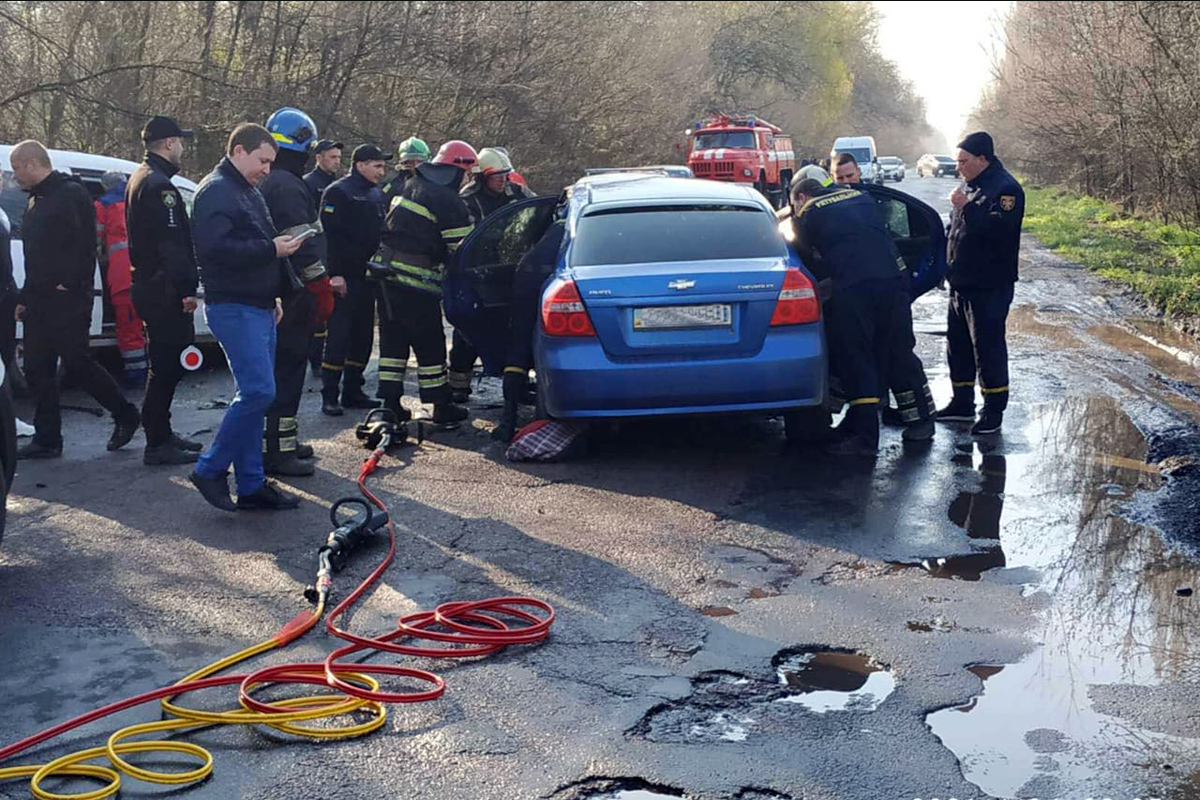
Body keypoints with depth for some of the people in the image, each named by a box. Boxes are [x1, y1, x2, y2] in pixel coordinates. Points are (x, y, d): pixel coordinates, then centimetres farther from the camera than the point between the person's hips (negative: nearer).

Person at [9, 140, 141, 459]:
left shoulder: (71, 193, -9)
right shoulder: (36, 200, 20)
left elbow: (84, 243, -17)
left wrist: (68, 283, -21)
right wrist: (25, 298, 20)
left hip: (67, 299, -9)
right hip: (40, 300, 9)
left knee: (77, 362, -6)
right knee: (38, 370, 7)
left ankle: (125, 415, 11)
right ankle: (47, 439, 13)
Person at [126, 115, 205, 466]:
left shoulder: (140, 179, 18)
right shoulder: (159, 185, -16)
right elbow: (171, 244, -23)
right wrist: (187, 287, -22)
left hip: (147, 284, 11)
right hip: (164, 289, -11)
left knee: (166, 364, 17)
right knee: (167, 366, -6)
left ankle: (161, 435, 26)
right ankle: (158, 444, -2)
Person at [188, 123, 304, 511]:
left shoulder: (249, 191, 21)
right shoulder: (215, 191, -11)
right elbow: (216, 248, -24)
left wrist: (274, 295, 23)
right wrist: (271, 250, -19)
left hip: (258, 307, 10)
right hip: (233, 308, -10)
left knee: (254, 394, 10)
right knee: (258, 391, -16)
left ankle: (252, 484, 14)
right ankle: (210, 470, -3)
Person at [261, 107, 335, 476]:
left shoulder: (264, 183, 18)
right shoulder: (287, 186, -16)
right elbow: (305, 245, -20)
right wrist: (323, 290, -16)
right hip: (291, 294, -11)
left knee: (281, 367, 18)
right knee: (286, 369, -7)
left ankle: (282, 440, 27)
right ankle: (275, 450, -5)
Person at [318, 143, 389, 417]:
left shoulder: (376, 194, 17)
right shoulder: (338, 192, -9)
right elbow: (330, 235, -16)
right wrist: (335, 273, -21)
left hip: (368, 277, 8)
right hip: (345, 278, -8)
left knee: (363, 336, 11)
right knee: (339, 336, -8)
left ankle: (352, 391, 20)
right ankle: (329, 396, -3)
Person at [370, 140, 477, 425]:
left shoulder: (411, 186, 14)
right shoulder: (449, 201, -12)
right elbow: (463, 248, -11)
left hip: (388, 271, 8)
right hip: (417, 280, -8)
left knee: (393, 339, 12)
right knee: (430, 345, 2)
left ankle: (390, 401, 14)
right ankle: (441, 406, 9)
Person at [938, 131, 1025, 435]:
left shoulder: (1006, 188, -14)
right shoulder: (971, 185, 15)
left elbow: (999, 229, -28)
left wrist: (967, 208, -24)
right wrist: (949, 267, 13)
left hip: (989, 287, -9)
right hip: (961, 284, 9)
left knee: (988, 347, -4)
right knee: (957, 344, 15)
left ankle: (994, 410, 5)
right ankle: (962, 403, 27)